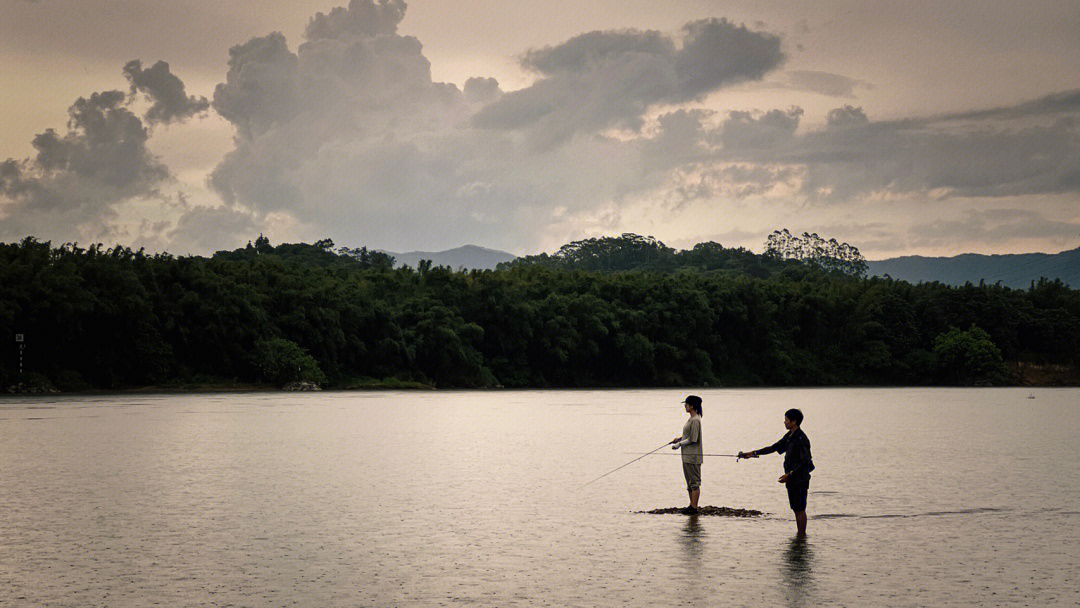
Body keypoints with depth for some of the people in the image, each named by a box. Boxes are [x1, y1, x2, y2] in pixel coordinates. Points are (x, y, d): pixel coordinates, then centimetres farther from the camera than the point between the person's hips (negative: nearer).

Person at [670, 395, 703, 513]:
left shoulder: (695, 420, -18)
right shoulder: (691, 419, 14)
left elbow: (693, 439, -20)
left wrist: (679, 444, -13)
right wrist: (680, 438, 10)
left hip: (693, 456, -11)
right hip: (687, 456, 11)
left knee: (694, 482, -5)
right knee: (689, 482, 15)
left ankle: (694, 507, -3)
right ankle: (692, 506, 21)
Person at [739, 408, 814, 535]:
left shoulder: (802, 439, -17)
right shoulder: (789, 436, 12)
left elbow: (805, 461, -20)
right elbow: (774, 447, 18)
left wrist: (789, 475, -23)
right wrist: (754, 453, 13)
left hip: (800, 479, -9)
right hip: (791, 479, 9)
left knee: (800, 509, -4)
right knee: (796, 509, 13)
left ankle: (802, 535, 1)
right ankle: (799, 533, 20)